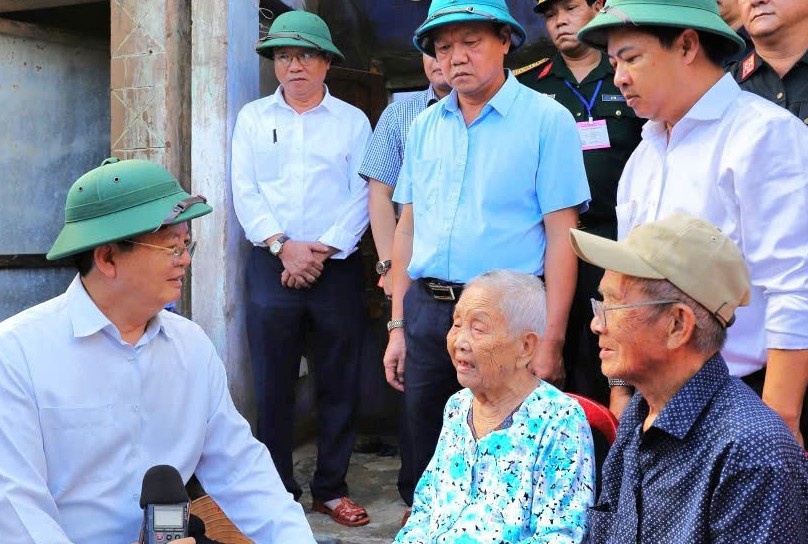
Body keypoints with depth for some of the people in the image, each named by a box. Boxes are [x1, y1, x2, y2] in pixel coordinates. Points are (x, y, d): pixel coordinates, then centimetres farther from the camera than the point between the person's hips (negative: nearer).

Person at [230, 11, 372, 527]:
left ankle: (331, 488, 16)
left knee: (339, 383, 4)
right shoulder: (253, 118, 10)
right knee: (273, 383, 4)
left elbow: (362, 196, -2)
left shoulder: (352, 120, 6)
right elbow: (245, 193, 2)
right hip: (271, 265, 1)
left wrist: (322, 250, -12)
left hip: (337, 267, -1)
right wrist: (283, 247, -10)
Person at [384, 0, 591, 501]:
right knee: (429, 465, 15)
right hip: (426, 311, 5)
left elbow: (560, 236, -9)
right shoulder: (425, 126, 10)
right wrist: (398, 327, 10)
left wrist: (551, 341, -13)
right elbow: (407, 228, 13)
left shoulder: (547, 120, -5)